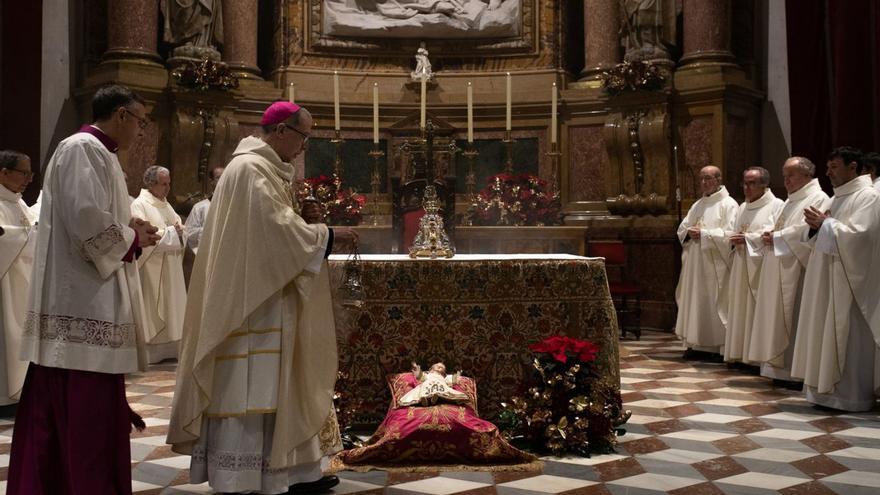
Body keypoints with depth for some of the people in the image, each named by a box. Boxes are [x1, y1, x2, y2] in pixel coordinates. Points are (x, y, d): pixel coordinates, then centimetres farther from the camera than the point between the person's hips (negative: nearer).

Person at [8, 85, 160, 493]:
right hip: (86, 305, -11)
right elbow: (90, 220, -22)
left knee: (59, 419, 14)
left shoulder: (93, 152, 20)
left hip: (82, 302, 11)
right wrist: (133, 239, -7)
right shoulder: (83, 149, -12)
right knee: (90, 414, -6)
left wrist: (129, 230, 10)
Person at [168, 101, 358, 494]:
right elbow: (277, 227, -20)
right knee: (248, 387, -6)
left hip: (263, 297, 11)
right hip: (251, 303, -11)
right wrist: (326, 236, -11)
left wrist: (318, 237, 11)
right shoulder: (250, 168, -14)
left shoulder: (263, 168, 18)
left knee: (275, 385, 12)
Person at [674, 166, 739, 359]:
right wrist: (689, 232, -7)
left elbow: (729, 234, -15)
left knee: (714, 303, -5)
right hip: (695, 263, 7)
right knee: (695, 300, 6)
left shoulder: (728, 204, -4)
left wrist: (703, 233, -17)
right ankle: (698, 344, 12)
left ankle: (718, 345, 2)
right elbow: (681, 229, 15)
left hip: (715, 265, -7)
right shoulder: (698, 205, 17)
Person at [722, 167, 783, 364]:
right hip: (741, 267, 7)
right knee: (740, 309, 7)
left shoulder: (776, 205, -4)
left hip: (761, 267, -7)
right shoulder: (743, 207, 19)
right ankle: (739, 352, 12)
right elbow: (734, 233, 21)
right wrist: (733, 238, -2)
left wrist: (747, 238, -16)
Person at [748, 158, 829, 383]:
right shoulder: (791, 201, 22)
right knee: (780, 318, 8)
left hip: (796, 269, -9)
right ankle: (781, 367, 13)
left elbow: (807, 231, -20)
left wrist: (776, 237, -13)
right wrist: (770, 234, 3)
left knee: (795, 318, -7)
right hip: (779, 270, 9)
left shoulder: (818, 199, -7)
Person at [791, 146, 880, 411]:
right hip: (829, 279, 9)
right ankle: (831, 388, 16)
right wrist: (818, 225, 1)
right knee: (830, 334, 10)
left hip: (850, 279, -9)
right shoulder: (839, 197, 18)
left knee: (848, 336, -4)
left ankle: (852, 395, 3)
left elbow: (857, 234, -22)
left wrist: (824, 224, -15)